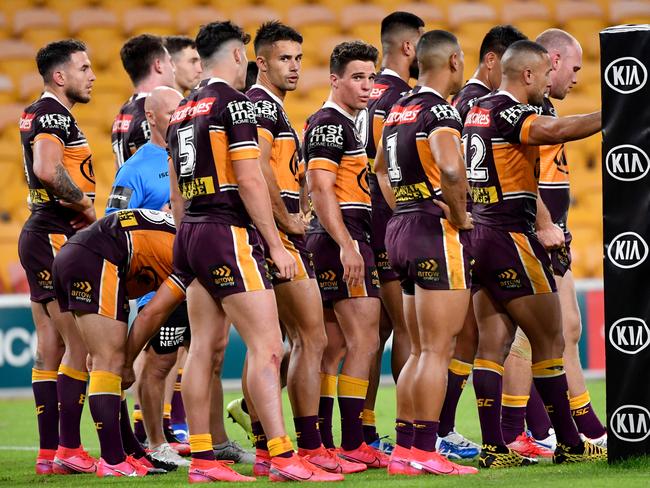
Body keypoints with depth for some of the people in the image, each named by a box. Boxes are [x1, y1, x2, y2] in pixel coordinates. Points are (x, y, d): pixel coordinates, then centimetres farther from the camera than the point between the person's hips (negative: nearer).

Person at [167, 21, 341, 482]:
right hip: (229, 233, -9)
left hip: (192, 235, 9)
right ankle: (284, 458, -16)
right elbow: (249, 179, -15)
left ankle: (201, 459, 8)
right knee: (267, 347, -10)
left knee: (205, 348, 8)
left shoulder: (183, 110, 16)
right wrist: (276, 244, -12)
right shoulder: (235, 102, -10)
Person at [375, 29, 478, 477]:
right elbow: (450, 170, -32)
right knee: (437, 350, -5)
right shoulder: (440, 112, -14)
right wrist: (460, 217, -17)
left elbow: (382, 168, 29)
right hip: (438, 233, -9)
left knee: (420, 350, 14)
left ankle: (404, 450, 14)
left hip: (401, 228, 9)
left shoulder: (399, 110, 13)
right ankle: (425, 453, -6)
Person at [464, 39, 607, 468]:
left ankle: (493, 447, 1)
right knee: (549, 340, -1)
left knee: (493, 343, 5)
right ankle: (569, 444, 4)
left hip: (480, 235, 9)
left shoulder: (477, 110, 13)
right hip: (510, 236, -9)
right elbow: (557, 130, -34)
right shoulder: (509, 112, -16)